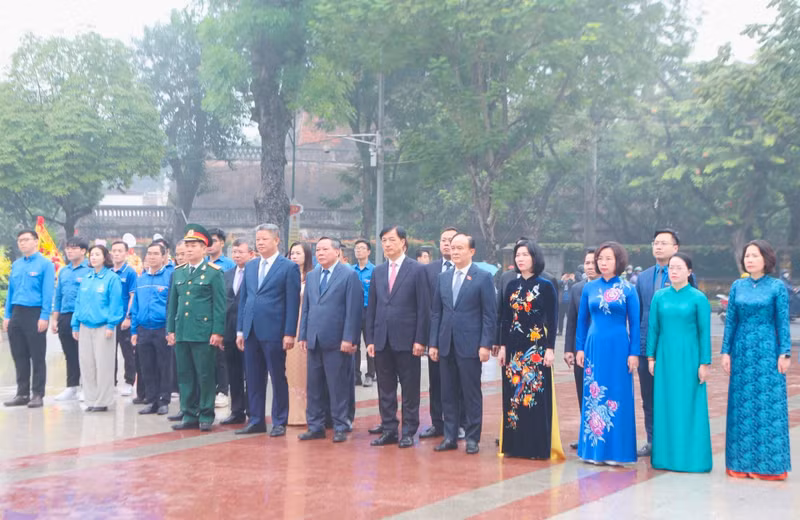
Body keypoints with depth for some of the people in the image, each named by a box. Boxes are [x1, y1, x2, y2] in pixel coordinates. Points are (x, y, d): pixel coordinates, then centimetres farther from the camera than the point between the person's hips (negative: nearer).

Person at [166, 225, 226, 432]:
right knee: (185, 375, 7)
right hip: (181, 332, 5)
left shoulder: (214, 272, -1)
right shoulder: (178, 273, 13)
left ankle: (206, 416, 8)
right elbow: (172, 304, 16)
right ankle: (189, 415, 15)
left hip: (204, 333, -5)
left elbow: (219, 305, -4)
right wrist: (170, 329, 10)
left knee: (205, 375, -1)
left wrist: (217, 332, -10)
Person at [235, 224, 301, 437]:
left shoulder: (289, 267, -4)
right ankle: (256, 421, 18)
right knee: (253, 379, 9)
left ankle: (279, 422, 10)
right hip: (251, 331, 6)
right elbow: (243, 298, 16)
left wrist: (289, 333, -13)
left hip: (273, 332, -6)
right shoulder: (250, 266, 14)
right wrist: (240, 330, 10)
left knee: (278, 378, 2)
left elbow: (293, 303, -7)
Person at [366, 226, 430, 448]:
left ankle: (408, 432, 9)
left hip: (406, 340, -4)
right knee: (385, 388, 8)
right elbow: (371, 308, 13)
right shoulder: (378, 272, 12)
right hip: (382, 340, 5)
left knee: (410, 388, 2)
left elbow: (424, 308, -5)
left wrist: (420, 340, -10)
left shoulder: (417, 270, -2)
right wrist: (370, 339, 6)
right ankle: (389, 430, 16)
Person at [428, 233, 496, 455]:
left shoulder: (483, 278, -2)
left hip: (470, 345, -5)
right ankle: (450, 436, 16)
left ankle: (472, 438, 10)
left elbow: (489, 315, -5)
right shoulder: (443, 278, 12)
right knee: (448, 394, 8)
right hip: (446, 345, 5)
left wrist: (486, 345, -12)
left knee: (472, 394, 2)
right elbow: (436, 312, 13)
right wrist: (433, 343, 6)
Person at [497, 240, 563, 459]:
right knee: (513, 396, 5)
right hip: (514, 347, 5)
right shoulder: (512, 287, 10)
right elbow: (505, 319, 11)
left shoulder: (546, 287, -2)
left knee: (537, 395, -4)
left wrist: (550, 349, -11)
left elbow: (552, 320, -5)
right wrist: (503, 346, 6)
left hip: (537, 347, -4)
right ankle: (514, 444, 12)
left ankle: (538, 447, 2)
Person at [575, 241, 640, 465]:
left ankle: (616, 451, 7)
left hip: (618, 348, -3)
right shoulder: (589, 288, 6)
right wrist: (579, 348, 7)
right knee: (593, 397, 4)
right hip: (594, 347, 3)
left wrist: (634, 353, -5)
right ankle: (593, 449, 12)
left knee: (617, 398, -1)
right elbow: (582, 320, 12)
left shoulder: (628, 289, -1)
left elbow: (634, 323, 0)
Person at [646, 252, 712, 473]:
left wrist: (704, 363, -6)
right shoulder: (660, 296, 6)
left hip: (688, 358, -3)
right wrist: (651, 357, 5)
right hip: (665, 357, 3)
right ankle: (666, 456, 13)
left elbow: (704, 332, -3)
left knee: (689, 406, 0)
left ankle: (690, 457, 8)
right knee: (664, 405, 5)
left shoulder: (698, 298, -3)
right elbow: (653, 328, 9)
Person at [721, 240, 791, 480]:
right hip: (742, 352, 3)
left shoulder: (777, 287, -2)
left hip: (767, 352, -3)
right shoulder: (737, 286, 7)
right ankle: (741, 462, 14)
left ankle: (768, 463, 5)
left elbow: (783, 323, -2)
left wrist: (784, 353, -8)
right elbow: (730, 321, 8)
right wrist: (726, 352, 4)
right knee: (741, 406, 6)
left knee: (769, 406, -2)